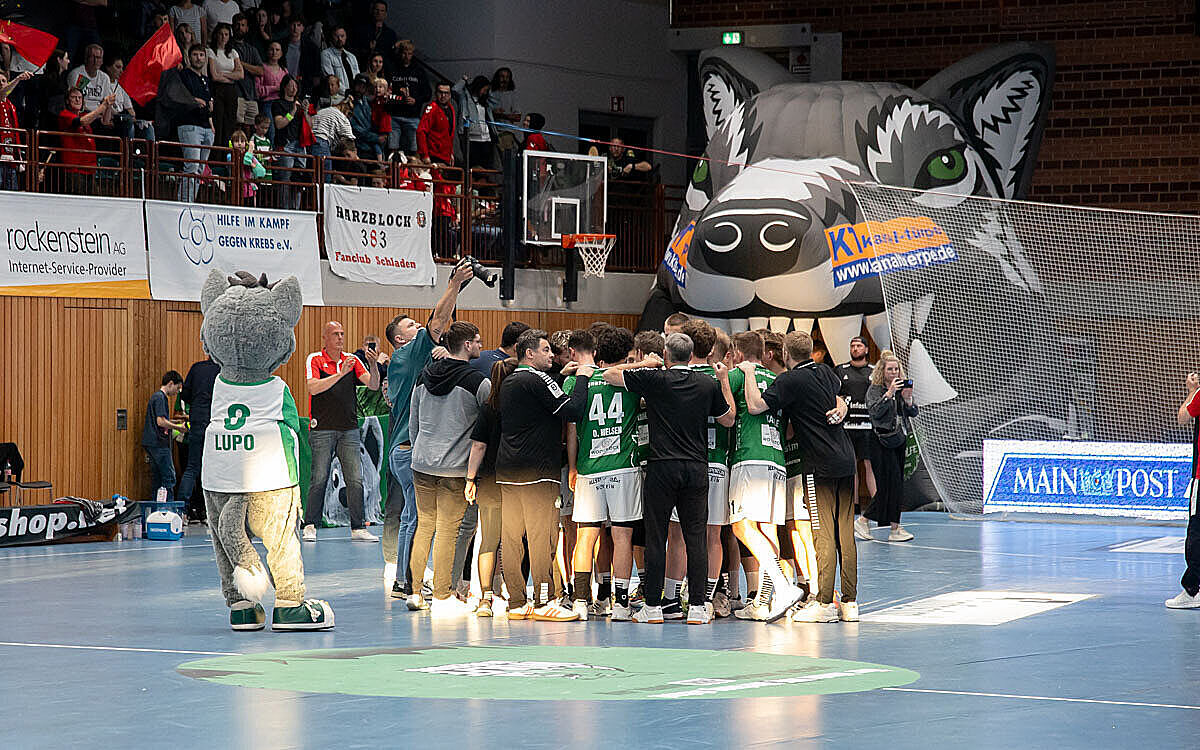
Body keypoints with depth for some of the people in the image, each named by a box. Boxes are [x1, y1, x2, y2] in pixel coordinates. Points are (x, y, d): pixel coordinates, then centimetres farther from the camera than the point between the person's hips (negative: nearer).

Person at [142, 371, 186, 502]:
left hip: (151, 444, 10)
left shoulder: (156, 396, 19)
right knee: (169, 477, -9)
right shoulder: (160, 398, -12)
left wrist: (175, 424, 19)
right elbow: (161, 421, -20)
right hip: (159, 444, -10)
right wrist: (178, 427, -8)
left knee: (157, 479, 10)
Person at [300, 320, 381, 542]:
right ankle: (310, 526, 6)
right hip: (322, 430, -4)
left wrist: (373, 366, -18)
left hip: (349, 429, 4)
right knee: (319, 479, -5)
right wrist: (341, 373, -24)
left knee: (356, 480, -1)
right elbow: (313, 387, -17)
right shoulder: (314, 360, -1)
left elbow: (373, 385, 2)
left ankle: (357, 528, 2)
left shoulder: (352, 360, 9)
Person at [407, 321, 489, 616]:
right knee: (447, 530, -1)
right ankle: (442, 597, 2)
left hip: (421, 464, 6)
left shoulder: (424, 377, 8)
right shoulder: (477, 382, -12)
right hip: (455, 468, -6)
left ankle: (415, 591, 16)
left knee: (424, 525, 14)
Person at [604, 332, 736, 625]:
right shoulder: (709, 384, 3)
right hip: (696, 467, 2)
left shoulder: (655, 379, -6)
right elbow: (728, 419, 18)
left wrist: (645, 364, 13)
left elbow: (610, 375, 2)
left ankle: (653, 606, 4)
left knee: (656, 537, 3)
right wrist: (724, 380, 25)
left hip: (662, 466, -2)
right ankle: (697, 607, 2)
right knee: (696, 537, 4)